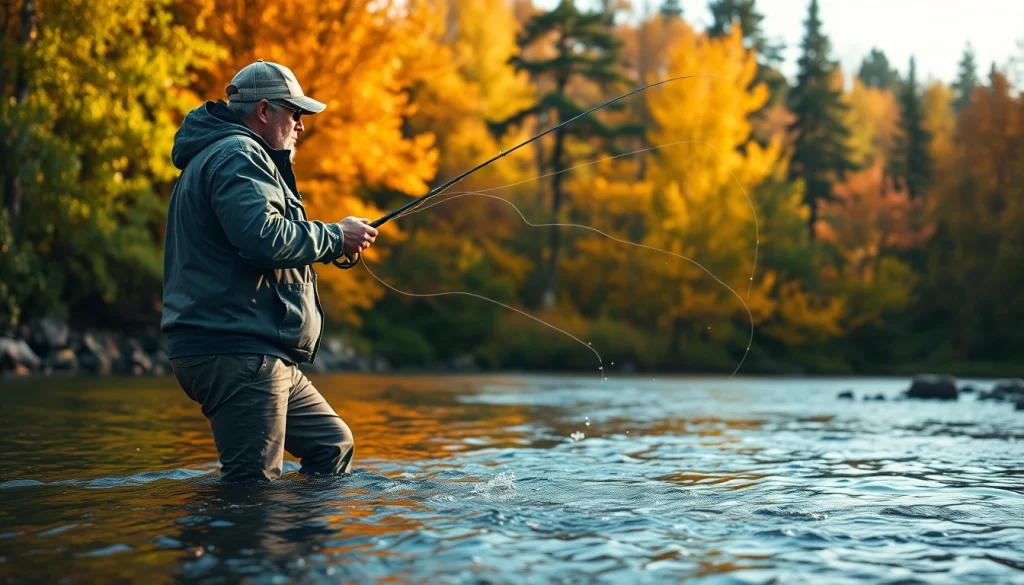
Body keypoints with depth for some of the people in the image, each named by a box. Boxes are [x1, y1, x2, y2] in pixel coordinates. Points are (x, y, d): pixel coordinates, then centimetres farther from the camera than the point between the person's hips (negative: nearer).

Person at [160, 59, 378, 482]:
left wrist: (328, 243, 17)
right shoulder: (236, 156, -9)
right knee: (253, 480, -11)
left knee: (333, 443, 17)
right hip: (235, 351, -11)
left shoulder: (240, 156, 27)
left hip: (255, 354, 11)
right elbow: (263, 237, -25)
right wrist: (335, 237, -11)